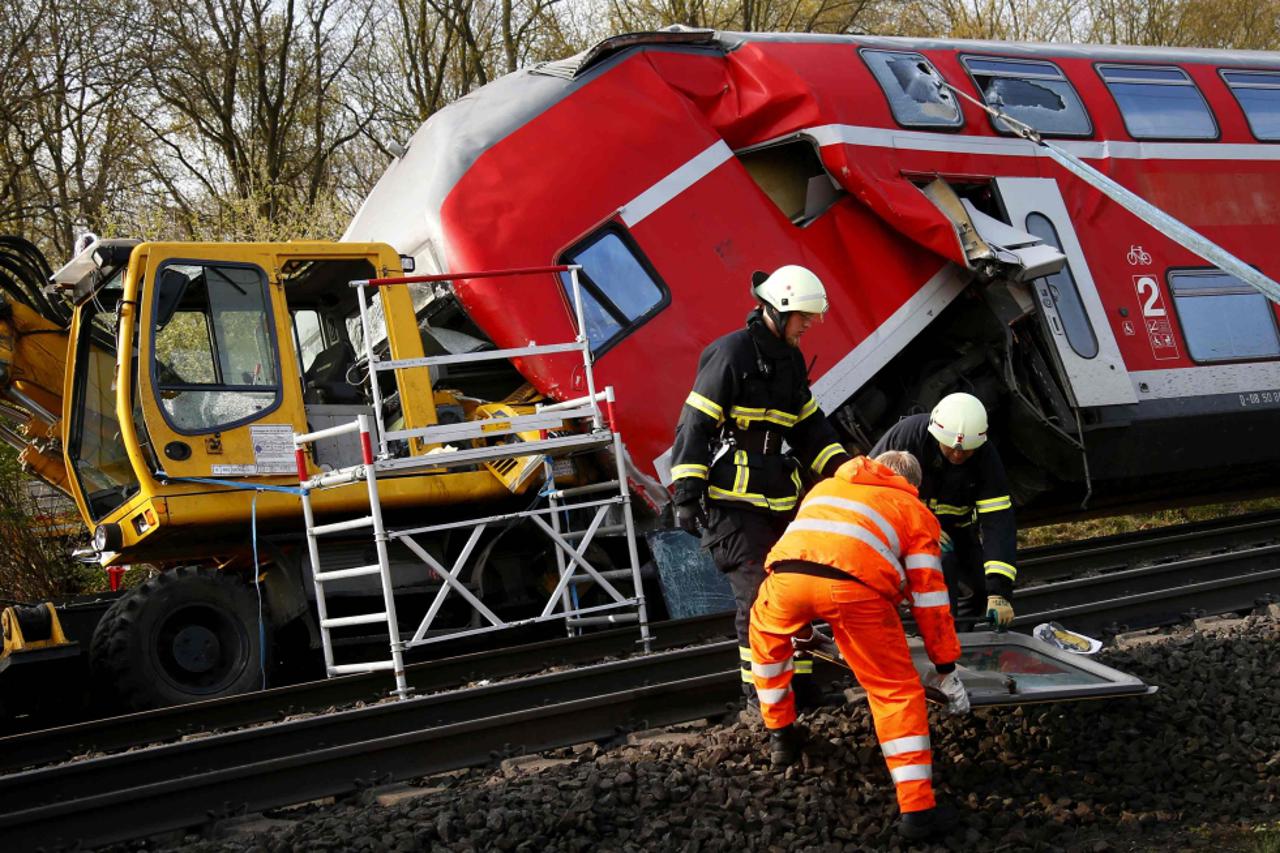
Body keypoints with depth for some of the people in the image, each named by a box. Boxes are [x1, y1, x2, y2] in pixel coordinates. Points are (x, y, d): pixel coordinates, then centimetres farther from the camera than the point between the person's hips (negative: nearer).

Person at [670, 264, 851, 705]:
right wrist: (687, 492, -18)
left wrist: (841, 466, 8)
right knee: (757, 591, -10)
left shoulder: (791, 360, 14)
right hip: (731, 500, -9)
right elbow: (695, 424, -14)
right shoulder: (731, 354, -12)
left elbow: (809, 425, 22)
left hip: (775, 497, 9)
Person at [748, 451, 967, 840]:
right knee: (896, 691, 9)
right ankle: (917, 808, 4)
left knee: (767, 633, 36)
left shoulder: (825, 487, 42)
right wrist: (945, 667, 33)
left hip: (788, 571, 3)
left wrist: (803, 629, 67)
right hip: (853, 585, -3)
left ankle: (781, 735, 45)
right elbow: (929, 595, 25)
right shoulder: (914, 511, 30)